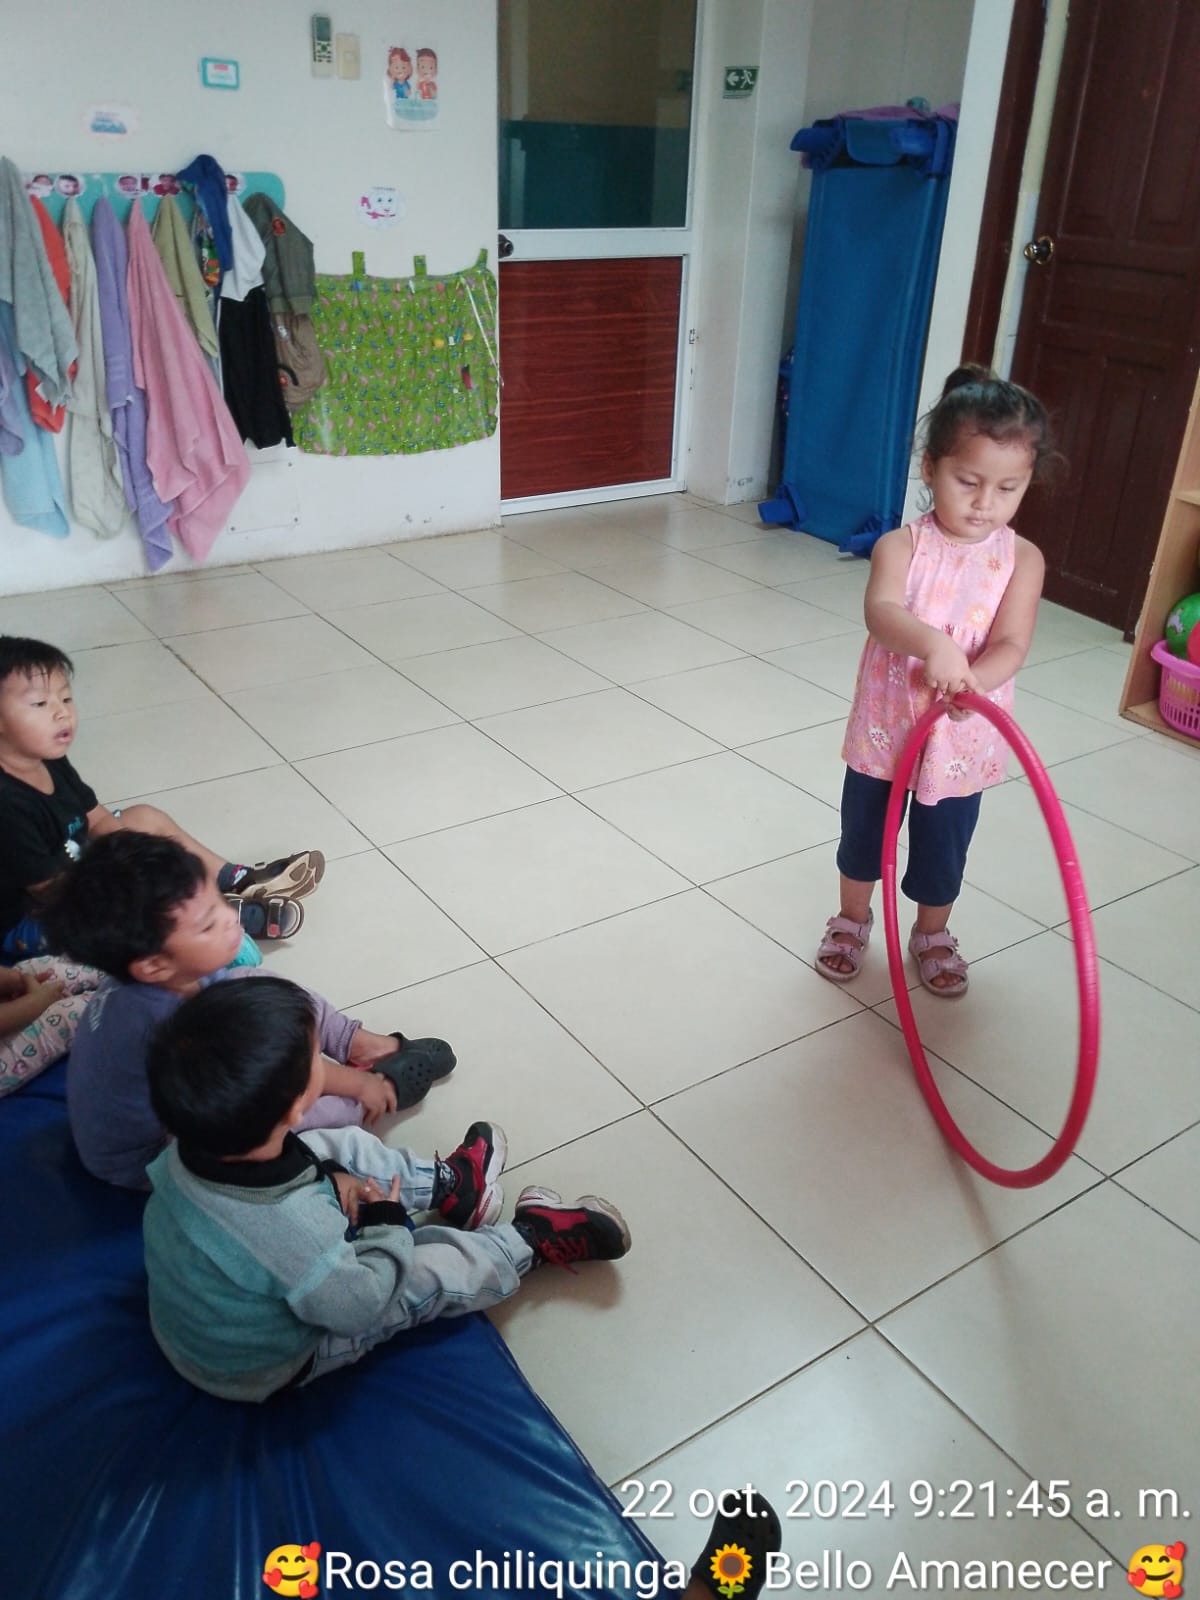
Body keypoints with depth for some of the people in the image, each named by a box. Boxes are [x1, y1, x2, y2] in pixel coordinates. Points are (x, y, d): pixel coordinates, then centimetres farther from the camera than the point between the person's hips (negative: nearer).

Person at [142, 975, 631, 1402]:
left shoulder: (194, 1143, -25)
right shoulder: (294, 1231, -44)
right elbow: (358, 1305, -25)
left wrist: (327, 1175, -9)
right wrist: (388, 1225, -11)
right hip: (261, 1368, -6)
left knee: (344, 1146, 9)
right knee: (432, 1273, -1)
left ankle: (446, 1182, 32)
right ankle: (532, 1239, 26)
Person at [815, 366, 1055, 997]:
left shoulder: (1022, 559, -9)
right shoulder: (902, 545, -14)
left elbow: (1011, 644, -19)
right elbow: (880, 610, -32)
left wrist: (973, 681, -41)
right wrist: (933, 644, -52)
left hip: (961, 739, 1)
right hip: (886, 725, 0)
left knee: (943, 849, 16)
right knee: (863, 832, 18)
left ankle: (932, 933, 43)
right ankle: (852, 919, 44)